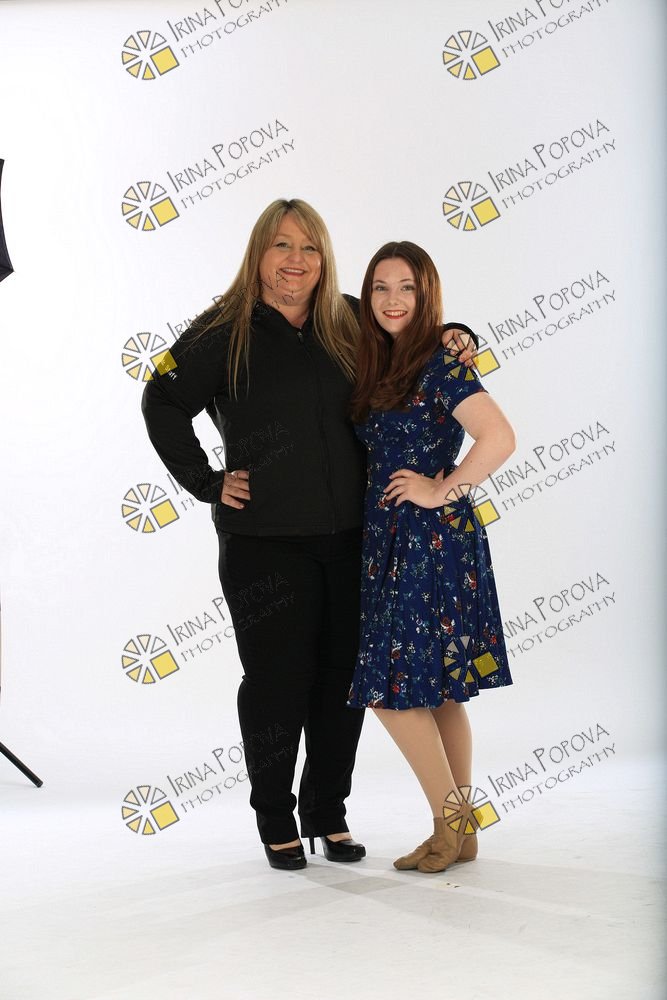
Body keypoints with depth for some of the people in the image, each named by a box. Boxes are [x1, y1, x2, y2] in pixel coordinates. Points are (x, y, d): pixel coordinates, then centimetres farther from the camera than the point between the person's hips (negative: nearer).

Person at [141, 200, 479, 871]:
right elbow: (163, 403, 1)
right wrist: (208, 483, -4)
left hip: (347, 538, 4)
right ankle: (275, 821, 21)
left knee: (344, 678, 9)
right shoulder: (227, 332, -3)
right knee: (276, 680, 3)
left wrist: (451, 336, 6)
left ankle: (327, 812, 26)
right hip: (263, 543, -4)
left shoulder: (348, 325, 9)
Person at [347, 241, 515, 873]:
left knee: (394, 686, -8)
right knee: (438, 689, 11)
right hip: (392, 543, 8)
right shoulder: (375, 368, 14)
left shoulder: (441, 360, -10)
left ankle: (450, 821, 5)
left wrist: (443, 491, -14)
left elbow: (499, 438, -21)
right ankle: (460, 832, 18)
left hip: (434, 540, -8)